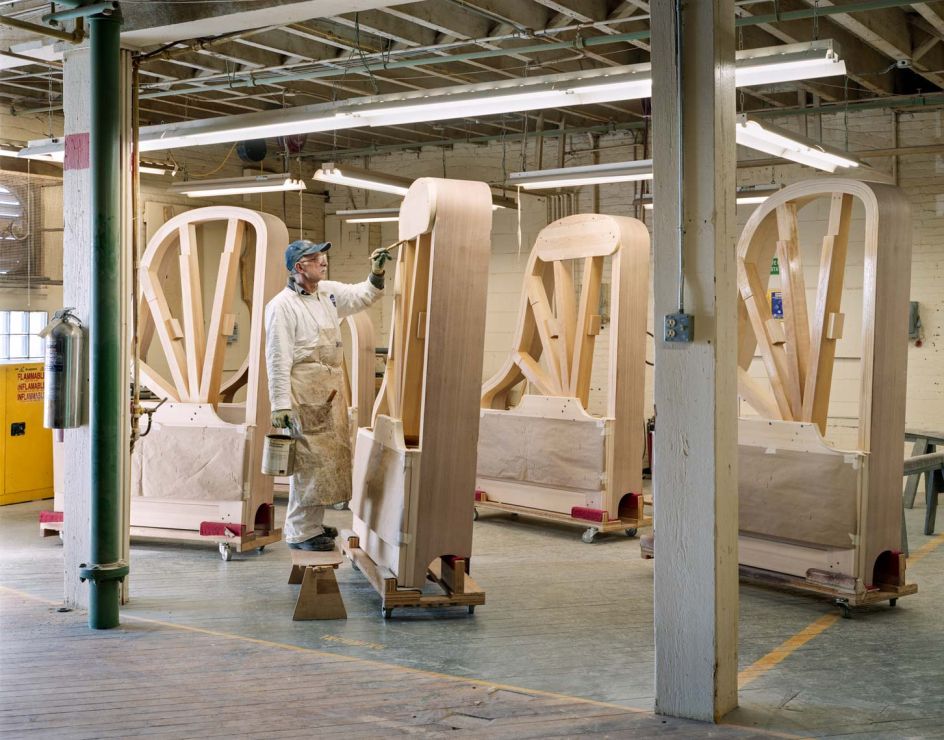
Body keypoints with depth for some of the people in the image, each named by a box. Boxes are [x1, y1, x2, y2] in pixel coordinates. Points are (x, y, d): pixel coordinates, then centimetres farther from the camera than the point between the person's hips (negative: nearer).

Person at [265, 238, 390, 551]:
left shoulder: (329, 292, 11)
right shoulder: (282, 305, -11)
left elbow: (362, 296, 27)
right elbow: (278, 359, -14)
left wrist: (377, 274, 8)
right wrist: (280, 404, -18)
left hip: (331, 387, 9)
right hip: (305, 390, -9)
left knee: (332, 457, 12)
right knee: (310, 460, -6)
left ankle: (313, 524, 24)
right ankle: (300, 532, 4)